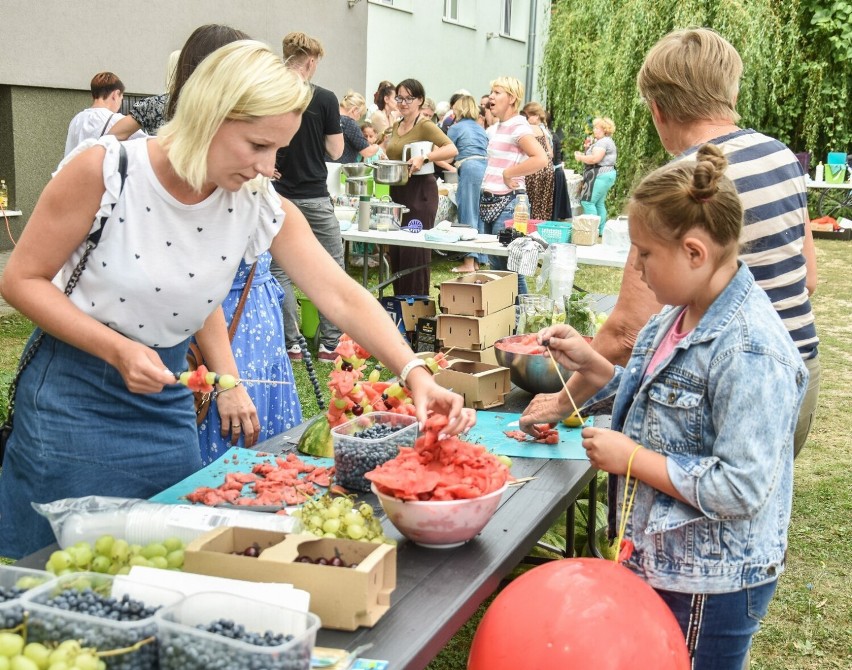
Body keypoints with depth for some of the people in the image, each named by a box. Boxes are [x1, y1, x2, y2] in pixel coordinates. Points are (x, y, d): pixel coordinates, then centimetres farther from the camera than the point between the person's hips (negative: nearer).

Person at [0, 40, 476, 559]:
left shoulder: (261, 207, -10)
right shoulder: (107, 172, -20)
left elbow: (342, 296, -12)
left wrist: (415, 375, -25)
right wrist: (119, 350, -24)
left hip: (167, 402, 4)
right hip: (73, 399, -3)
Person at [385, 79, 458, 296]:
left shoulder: (425, 126, -9)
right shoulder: (396, 126, 13)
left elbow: (452, 149, -23)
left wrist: (424, 158, -33)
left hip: (420, 191, -8)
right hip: (397, 191, 8)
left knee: (415, 253, -5)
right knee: (395, 251, 9)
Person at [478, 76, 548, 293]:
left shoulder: (518, 126, -12)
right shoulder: (495, 128, 15)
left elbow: (541, 159, -26)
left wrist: (508, 174, -18)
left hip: (507, 204, -9)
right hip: (489, 201, 9)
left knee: (509, 268, -7)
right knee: (494, 266, 12)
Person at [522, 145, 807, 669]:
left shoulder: (750, 354, -27)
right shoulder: (682, 316, 2)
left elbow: (740, 489, -29)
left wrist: (631, 458, -22)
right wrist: (588, 362, 3)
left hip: (709, 586, -9)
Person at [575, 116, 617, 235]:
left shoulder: (603, 142, -14)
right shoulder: (607, 141, 22)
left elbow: (595, 159, -24)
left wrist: (580, 157, -10)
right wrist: (583, 156, 11)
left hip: (600, 175, -11)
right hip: (605, 175, 11)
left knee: (587, 201, -11)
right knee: (599, 203, 12)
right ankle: (601, 229, 14)